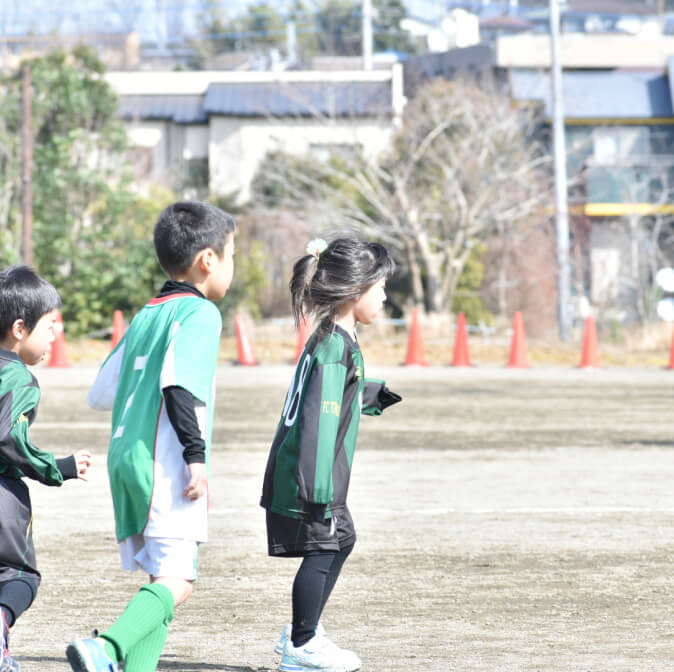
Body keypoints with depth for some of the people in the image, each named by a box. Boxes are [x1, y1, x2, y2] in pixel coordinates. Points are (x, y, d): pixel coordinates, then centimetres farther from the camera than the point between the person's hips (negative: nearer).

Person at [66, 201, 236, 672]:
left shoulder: (145, 316, 19)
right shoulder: (200, 313, -5)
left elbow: (100, 393, 19)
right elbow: (180, 384, -20)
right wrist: (196, 454, -20)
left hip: (126, 458, 9)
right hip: (166, 464, -9)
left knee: (160, 576, 12)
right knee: (177, 580, -14)